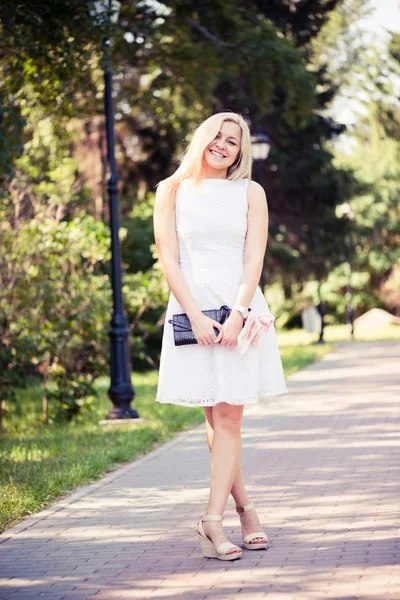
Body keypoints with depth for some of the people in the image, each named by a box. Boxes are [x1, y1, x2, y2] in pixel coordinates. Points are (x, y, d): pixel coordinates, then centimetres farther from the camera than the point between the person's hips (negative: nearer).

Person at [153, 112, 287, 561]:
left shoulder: (250, 193, 9)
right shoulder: (172, 191, 7)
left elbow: (254, 260, 1)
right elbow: (169, 260, 1)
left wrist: (236, 316, -13)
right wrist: (197, 317, -10)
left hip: (240, 310, 0)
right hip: (192, 311, 0)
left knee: (229, 416, -8)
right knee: (213, 419, 2)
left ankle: (213, 519, -11)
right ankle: (245, 508, 13)